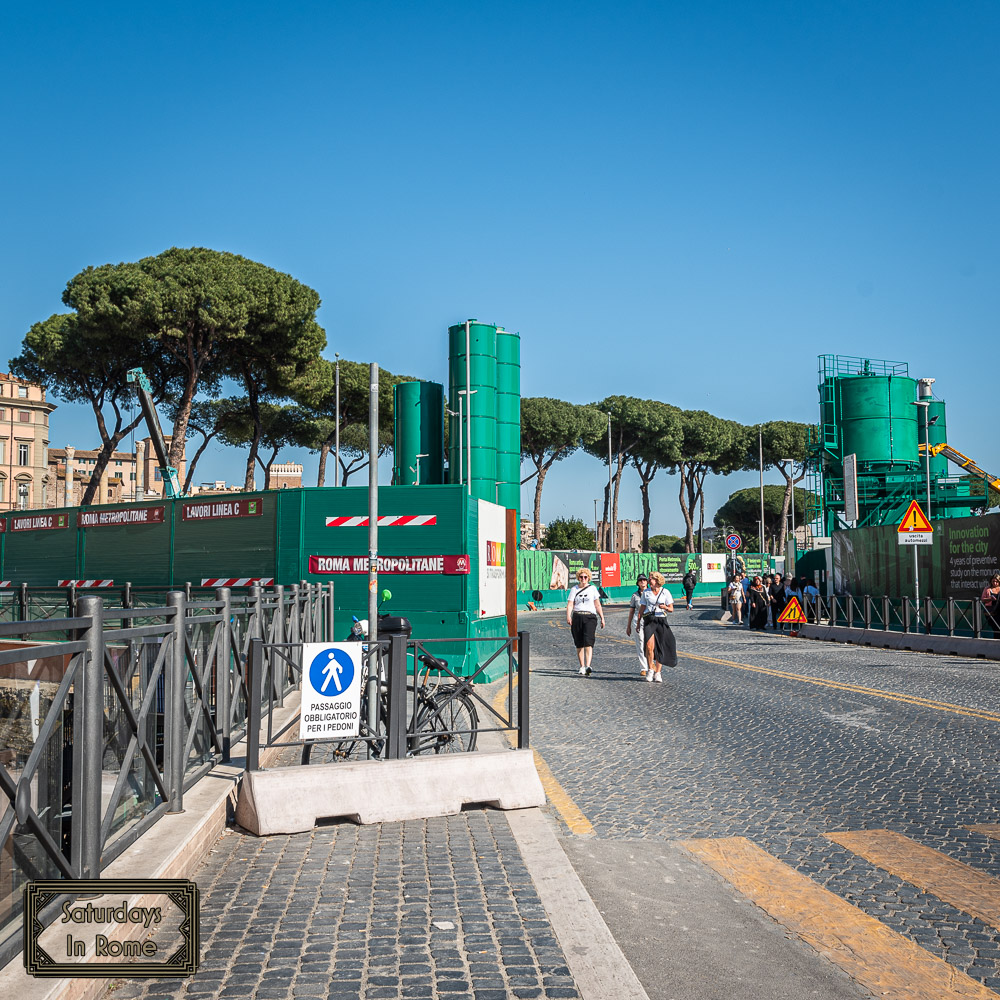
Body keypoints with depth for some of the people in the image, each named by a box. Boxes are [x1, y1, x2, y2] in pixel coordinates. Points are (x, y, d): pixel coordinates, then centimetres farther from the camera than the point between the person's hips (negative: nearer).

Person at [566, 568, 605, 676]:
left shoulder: (593, 588, 11)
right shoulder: (574, 590, 11)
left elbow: (597, 605, 13)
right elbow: (570, 604, 2)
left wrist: (602, 618, 7)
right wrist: (568, 616, -15)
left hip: (590, 617, -2)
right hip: (577, 617, 2)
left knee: (588, 641, -18)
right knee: (579, 644, 4)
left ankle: (588, 666, -29)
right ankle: (582, 667, 14)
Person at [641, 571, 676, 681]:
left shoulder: (665, 592, 3)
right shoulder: (646, 592, 7)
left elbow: (671, 609, 3)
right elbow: (642, 608, 13)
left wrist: (665, 607, -20)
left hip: (661, 620, 0)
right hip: (649, 620, 0)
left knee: (660, 648, 0)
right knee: (649, 646, -16)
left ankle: (657, 674, 10)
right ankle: (650, 669, 3)